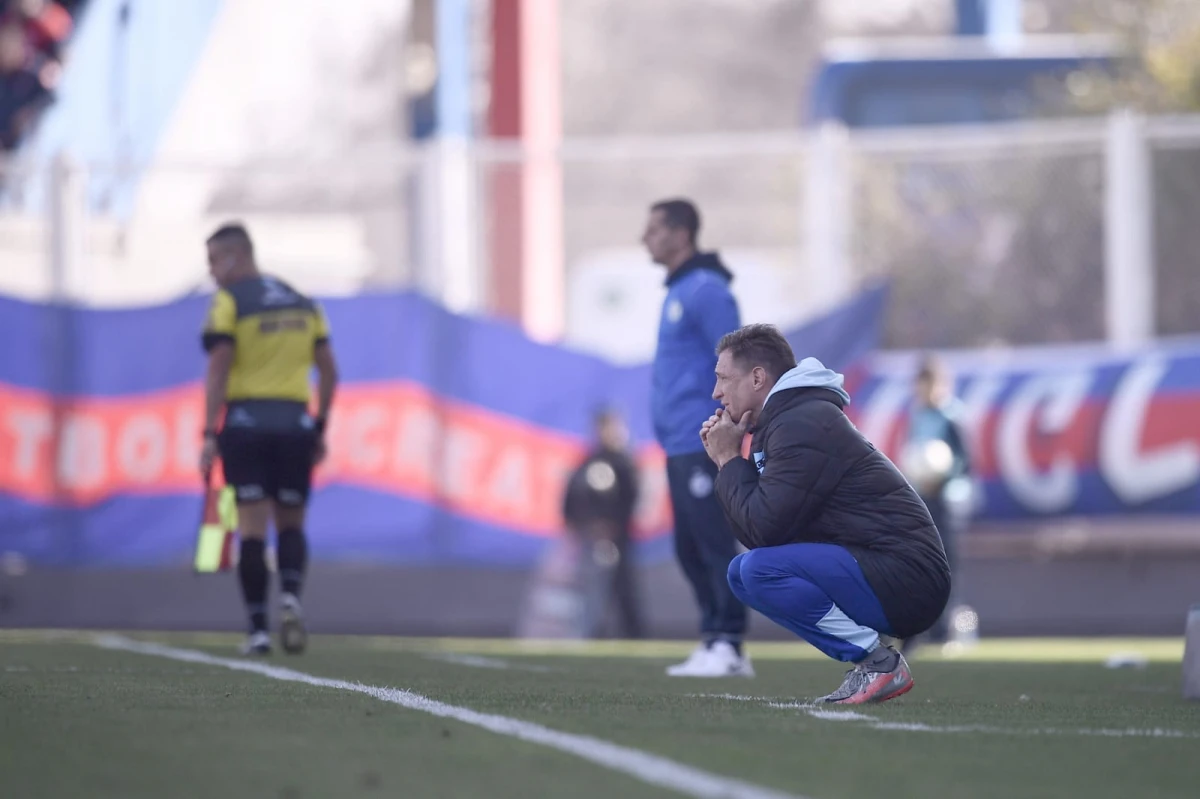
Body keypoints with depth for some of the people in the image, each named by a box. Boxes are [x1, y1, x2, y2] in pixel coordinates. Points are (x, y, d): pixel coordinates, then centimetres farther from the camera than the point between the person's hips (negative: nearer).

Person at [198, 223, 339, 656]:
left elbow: (218, 370, -11)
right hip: (295, 423, 4)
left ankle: (258, 628, -5)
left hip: (246, 424, -4)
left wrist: (209, 436, -12)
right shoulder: (303, 303, 13)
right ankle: (291, 596, -13)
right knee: (291, 522, 13)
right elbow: (329, 371, 11)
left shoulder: (228, 302, -4)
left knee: (252, 526, -2)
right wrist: (320, 428, 17)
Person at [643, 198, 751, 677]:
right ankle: (713, 644, 13)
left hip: (703, 446, -10)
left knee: (713, 544, -9)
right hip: (680, 448, 10)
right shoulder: (677, 292, 19)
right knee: (689, 549, 10)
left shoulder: (706, 290, -11)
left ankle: (728, 646, -10)